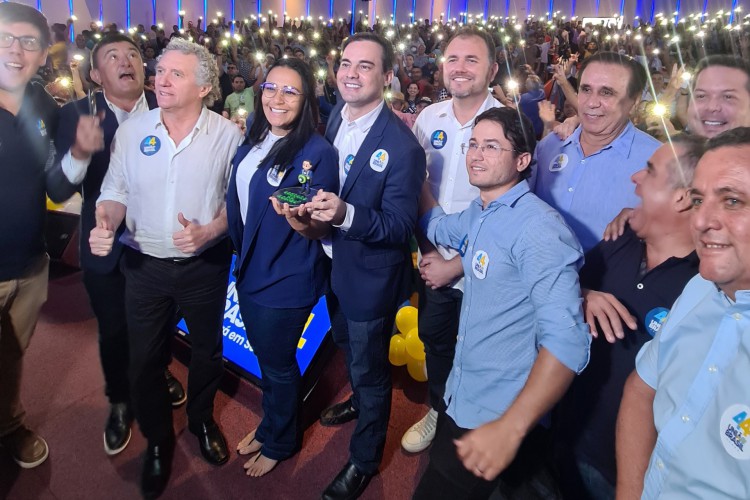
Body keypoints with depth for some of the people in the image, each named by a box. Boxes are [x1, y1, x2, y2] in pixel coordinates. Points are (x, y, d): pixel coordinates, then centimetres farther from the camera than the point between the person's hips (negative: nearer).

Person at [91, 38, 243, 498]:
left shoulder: (227, 134, -10)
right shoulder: (132, 131, -3)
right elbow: (116, 192, 1)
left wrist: (208, 232, -22)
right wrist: (105, 223, -20)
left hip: (205, 265, -1)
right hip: (144, 265, 2)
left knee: (207, 350, 18)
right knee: (144, 359, 13)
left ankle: (203, 421, 46)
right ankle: (158, 440, 38)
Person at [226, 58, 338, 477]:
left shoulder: (319, 152, -19)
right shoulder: (253, 142, 3)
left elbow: (322, 227, -19)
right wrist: (241, 253, 10)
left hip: (287, 280, -7)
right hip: (250, 270, 7)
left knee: (279, 365, 13)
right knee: (265, 358, 24)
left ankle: (280, 441, 39)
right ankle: (270, 424, 49)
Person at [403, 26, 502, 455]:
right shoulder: (429, 118, -1)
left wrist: (456, 266, -16)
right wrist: (427, 249, -4)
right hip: (433, 261, 4)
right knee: (434, 339, 20)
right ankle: (438, 410, 46)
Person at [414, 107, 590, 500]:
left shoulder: (537, 228, -24)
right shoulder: (478, 215, 4)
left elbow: (567, 341, -31)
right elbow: (437, 227, 26)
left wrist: (511, 428, -35)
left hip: (500, 417, -8)